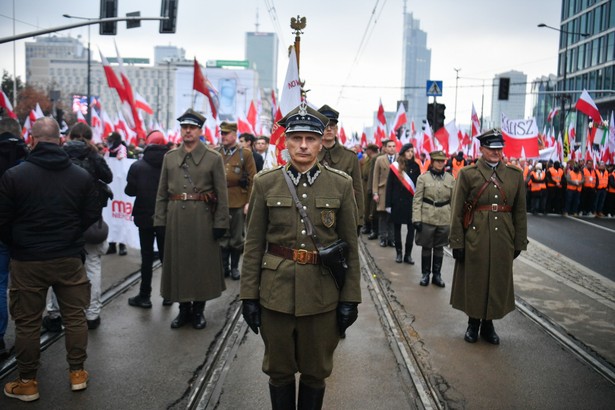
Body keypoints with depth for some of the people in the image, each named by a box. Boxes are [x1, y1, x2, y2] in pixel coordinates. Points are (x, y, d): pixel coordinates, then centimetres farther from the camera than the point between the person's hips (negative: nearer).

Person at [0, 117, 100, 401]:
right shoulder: (81, 175, -4)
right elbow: (92, 215, 2)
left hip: (27, 260, -1)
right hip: (69, 258, 2)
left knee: (27, 322, 10)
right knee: (75, 316, 13)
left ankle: (27, 383, 20)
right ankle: (77, 373, 22)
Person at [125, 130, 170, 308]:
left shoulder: (137, 166, -9)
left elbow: (130, 191, -9)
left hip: (145, 216, -1)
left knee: (147, 257, 7)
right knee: (166, 255, 12)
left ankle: (144, 296, 11)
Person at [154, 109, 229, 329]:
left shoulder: (214, 158, -2)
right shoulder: (169, 157, 8)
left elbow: (221, 194, -4)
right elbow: (162, 192, 8)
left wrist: (220, 223, -9)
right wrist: (159, 220, 2)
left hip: (202, 218, -3)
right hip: (175, 217, 3)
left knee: (202, 262, 6)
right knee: (178, 262, 9)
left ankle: (199, 309, 22)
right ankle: (184, 309, 23)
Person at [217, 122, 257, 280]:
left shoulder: (245, 154, 0)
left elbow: (252, 180, -2)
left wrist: (249, 202, -7)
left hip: (238, 203, -2)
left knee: (237, 237, 7)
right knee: (221, 237, 7)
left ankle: (234, 267, 20)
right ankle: (224, 266, 19)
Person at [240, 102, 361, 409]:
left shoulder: (341, 185, -2)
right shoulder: (265, 183, -1)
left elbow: (351, 246, 1)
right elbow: (254, 244, 1)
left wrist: (350, 298, -1)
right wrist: (249, 294, -1)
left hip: (323, 295, 0)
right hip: (276, 292, 1)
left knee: (316, 372, 14)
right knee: (279, 370, 15)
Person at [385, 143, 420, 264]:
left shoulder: (415, 166, 3)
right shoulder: (395, 166, -1)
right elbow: (389, 185, -1)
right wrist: (388, 203, -5)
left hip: (411, 202, 1)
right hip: (397, 201, -1)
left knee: (411, 227, -1)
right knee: (397, 227, 7)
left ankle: (408, 254, 7)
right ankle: (398, 253, 17)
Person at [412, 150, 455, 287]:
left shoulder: (450, 178, 5)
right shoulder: (423, 177, -2)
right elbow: (417, 200, -4)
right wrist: (416, 218, -11)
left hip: (445, 219, 2)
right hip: (427, 218, -2)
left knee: (439, 247, 10)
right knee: (426, 247, 6)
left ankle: (437, 275, 21)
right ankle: (425, 274, 19)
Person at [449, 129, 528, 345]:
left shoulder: (515, 174, 5)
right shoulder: (467, 173, -3)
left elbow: (520, 211, 8)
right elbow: (457, 211, -4)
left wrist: (519, 242, 6)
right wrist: (457, 243, -7)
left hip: (503, 239, 3)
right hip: (475, 237, -2)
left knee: (498, 282, 10)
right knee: (474, 282, 8)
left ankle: (488, 324, 28)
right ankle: (473, 324, 26)